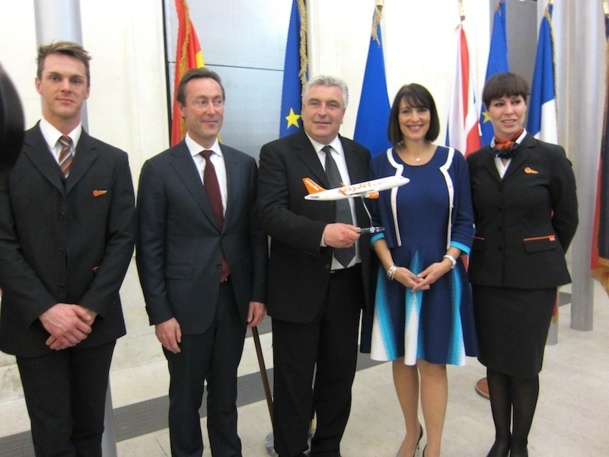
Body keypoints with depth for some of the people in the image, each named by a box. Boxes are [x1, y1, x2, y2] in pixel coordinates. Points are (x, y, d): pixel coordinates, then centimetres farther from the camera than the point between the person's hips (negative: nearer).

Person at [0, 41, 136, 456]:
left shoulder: (113, 161, 5)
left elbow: (123, 238, -1)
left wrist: (89, 309, -10)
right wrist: (46, 310, -15)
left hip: (96, 321, 2)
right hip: (34, 324, -2)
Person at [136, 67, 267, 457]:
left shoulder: (245, 165, 4)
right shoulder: (159, 169, -6)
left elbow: (257, 235, 5)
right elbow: (150, 249, -6)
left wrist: (258, 293, 2)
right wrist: (160, 313, -9)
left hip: (235, 299, 3)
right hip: (186, 304, -3)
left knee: (225, 392, 19)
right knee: (186, 398, 14)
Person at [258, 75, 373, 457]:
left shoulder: (359, 154, 10)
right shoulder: (277, 153, -6)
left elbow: (371, 210, 11)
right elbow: (273, 215, -18)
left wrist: (373, 264, -1)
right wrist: (323, 233, -30)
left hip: (348, 283, 5)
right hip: (299, 287, -4)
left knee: (339, 375, 18)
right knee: (294, 382, 10)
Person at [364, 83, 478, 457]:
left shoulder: (453, 160, 1)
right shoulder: (382, 163, 1)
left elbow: (465, 221, 1)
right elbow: (374, 222, -1)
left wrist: (446, 263, -13)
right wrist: (392, 268, -12)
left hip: (442, 276, -1)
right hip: (396, 275, 1)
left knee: (433, 362, 5)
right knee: (402, 358, 12)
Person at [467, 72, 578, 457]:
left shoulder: (550, 157, -5)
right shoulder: (475, 162, 3)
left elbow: (567, 219, 2)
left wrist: (543, 258, 10)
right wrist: (492, 253, 6)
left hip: (534, 277, -2)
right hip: (487, 276, 3)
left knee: (525, 364, 8)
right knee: (494, 361, 13)